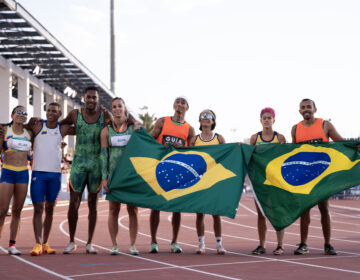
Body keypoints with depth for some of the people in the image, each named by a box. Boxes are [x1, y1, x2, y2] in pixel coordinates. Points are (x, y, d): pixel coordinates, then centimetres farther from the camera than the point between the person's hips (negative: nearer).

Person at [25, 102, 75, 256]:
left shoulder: (63, 129, 5)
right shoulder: (37, 125, 1)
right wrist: (31, 122, -7)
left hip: (55, 174, 2)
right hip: (38, 173, -2)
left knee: (49, 209, 8)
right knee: (38, 208, -8)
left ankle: (45, 243, 14)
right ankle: (38, 244, -11)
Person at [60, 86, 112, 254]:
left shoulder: (105, 115, -1)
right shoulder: (75, 114, 2)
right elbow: (60, 125, 19)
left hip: (97, 164, 0)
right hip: (79, 163, 0)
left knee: (93, 204, 6)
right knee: (73, 203, -2)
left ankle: (89, 243, 13)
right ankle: (71, 242, 12)